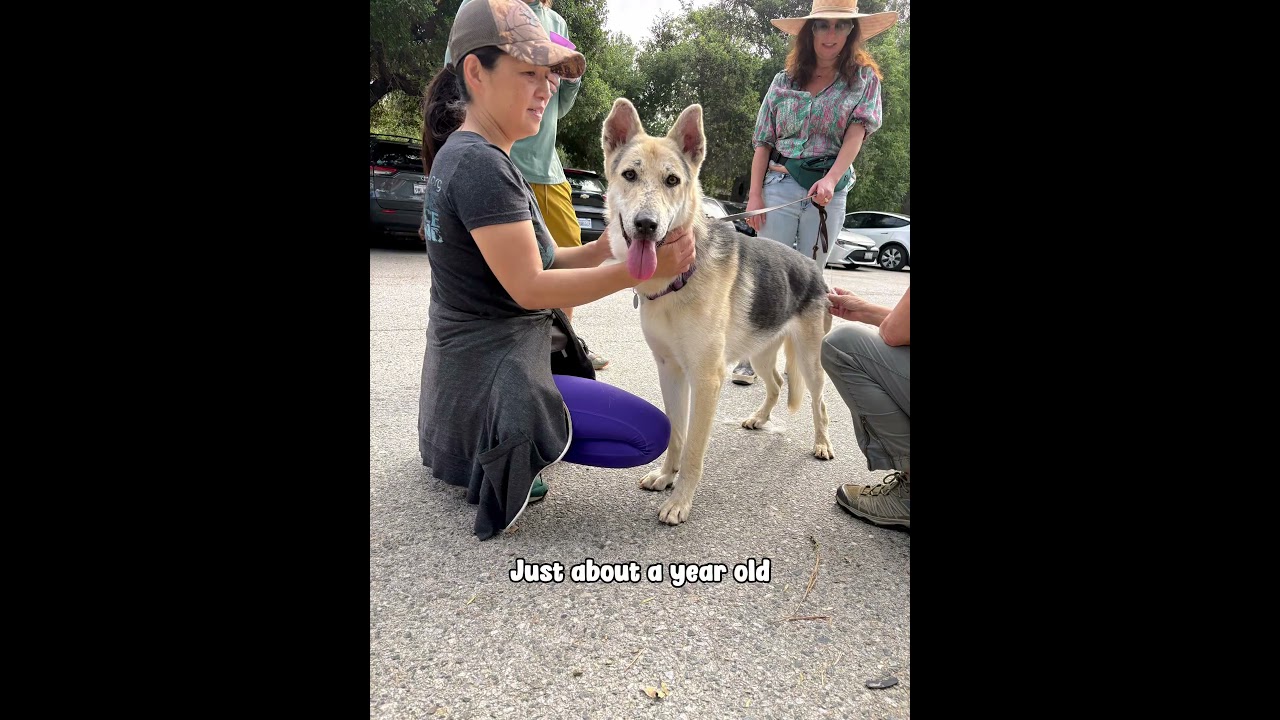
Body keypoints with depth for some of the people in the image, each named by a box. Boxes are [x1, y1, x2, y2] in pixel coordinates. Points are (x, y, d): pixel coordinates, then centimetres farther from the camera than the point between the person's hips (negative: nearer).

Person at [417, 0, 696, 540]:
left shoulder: (463, 154, 10)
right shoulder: (481, 165, -21)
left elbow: (531, 258, 10)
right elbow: (529, 287, -23)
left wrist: (606, 248, -3)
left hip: (464, 364, 10)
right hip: (490, 378, -9)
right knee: (651, 434, -5)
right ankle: (508, 452, 0)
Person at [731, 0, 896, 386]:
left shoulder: (864, 78, 6)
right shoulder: (783, 81, 8)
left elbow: (857, 131, -8)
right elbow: (764, 141, 7)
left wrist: (831, 179, -24)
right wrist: (754, 193, -3)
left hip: (830, 191, 0)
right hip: (780, 184, 0)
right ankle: (750, 358, 2)